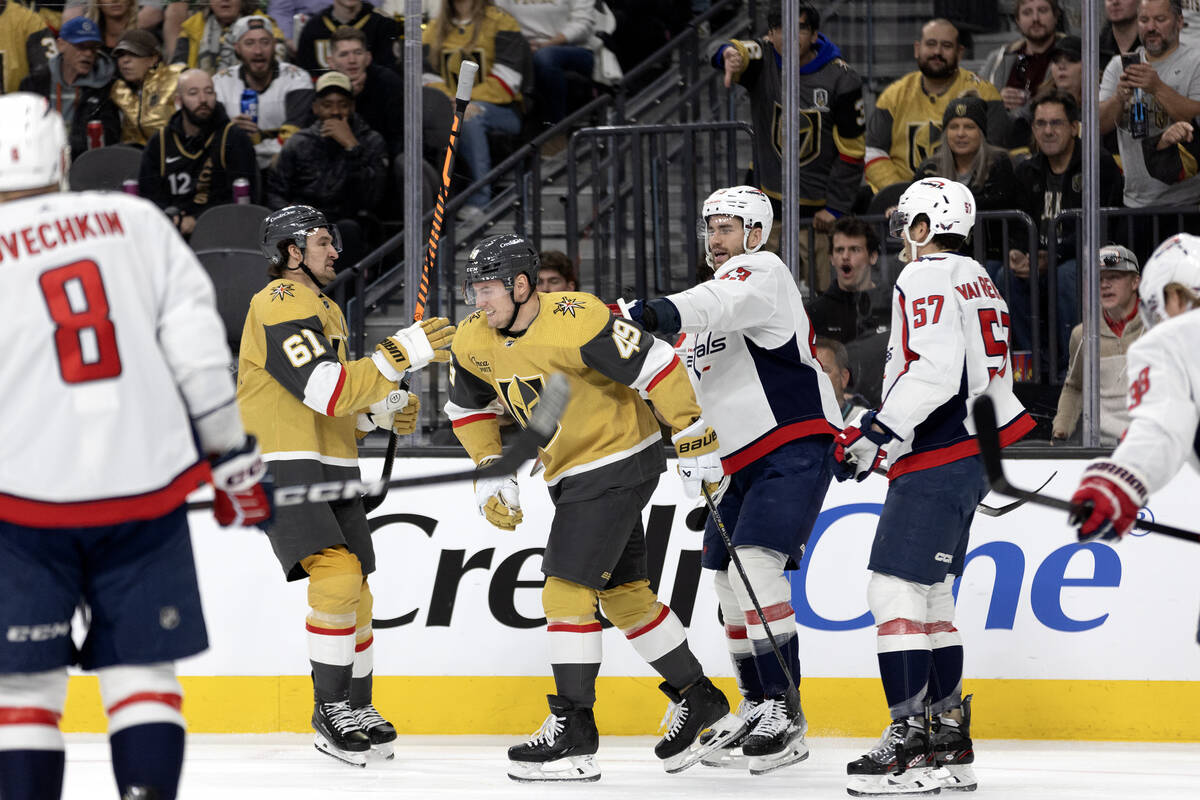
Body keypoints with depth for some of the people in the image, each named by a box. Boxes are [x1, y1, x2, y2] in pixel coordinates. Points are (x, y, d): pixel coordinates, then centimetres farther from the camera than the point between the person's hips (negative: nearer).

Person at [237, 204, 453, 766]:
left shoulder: (326, 313, 21)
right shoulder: (281, 306, -13)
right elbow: (329, 391, -22)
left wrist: (385, 412, 7)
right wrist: (403, 352, -23)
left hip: (333, 473, 10)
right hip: (283, 467, -10)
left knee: (353, 596, 12)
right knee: (338, 574, -23)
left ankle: (357, 709, 25)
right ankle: (330, 710, -15)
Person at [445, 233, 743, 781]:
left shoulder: (575, 322, -27)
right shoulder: (474, 342, -3)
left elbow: (658, 367, -26)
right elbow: (471, 408, 15)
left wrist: (695, 444, -22)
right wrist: (492, 474, 6)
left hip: (618, 463, -9)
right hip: (569, 475, 9)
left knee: (567, 589, -13)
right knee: (624, 596, 15)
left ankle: (573, 732, -8)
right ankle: (701, 704, 27)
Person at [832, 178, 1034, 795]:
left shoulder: (925, 278, -11)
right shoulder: (978, 281, 20)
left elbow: (935, 370, -24)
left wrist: (877, 434, -22)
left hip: (932, 462, -10)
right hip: (967, 457, 10)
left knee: (895, 588, -12)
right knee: (930, 593, 15)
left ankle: (909, 745, -19)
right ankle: (949, 740, 15)